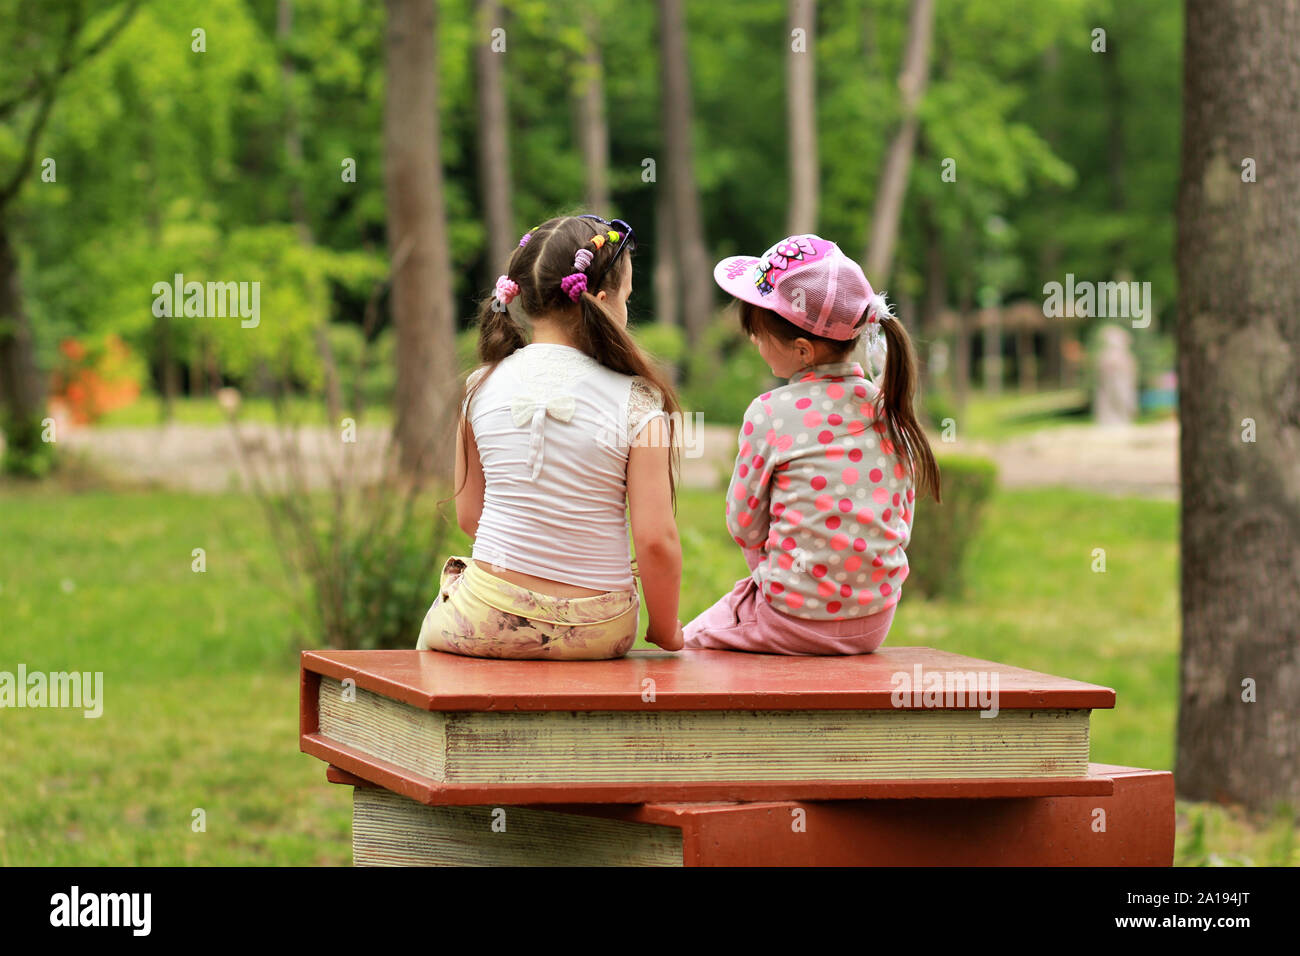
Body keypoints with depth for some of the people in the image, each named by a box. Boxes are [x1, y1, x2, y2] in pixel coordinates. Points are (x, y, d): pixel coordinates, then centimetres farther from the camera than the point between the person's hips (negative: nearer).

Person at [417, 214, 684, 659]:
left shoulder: (483, 387, -1)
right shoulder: (636, 404, -10)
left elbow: (468, 515, 8)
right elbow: (655, 539, -13)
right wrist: (666, 632, 2)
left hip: (488, 622, 1)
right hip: (596, 632, -1)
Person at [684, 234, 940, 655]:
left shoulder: (770, 414, -14)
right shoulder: (890, 410, 1)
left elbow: (744, 522, -4)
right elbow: (901, 520, 8)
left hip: (794, 618, -6)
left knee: (691, 640, 18)